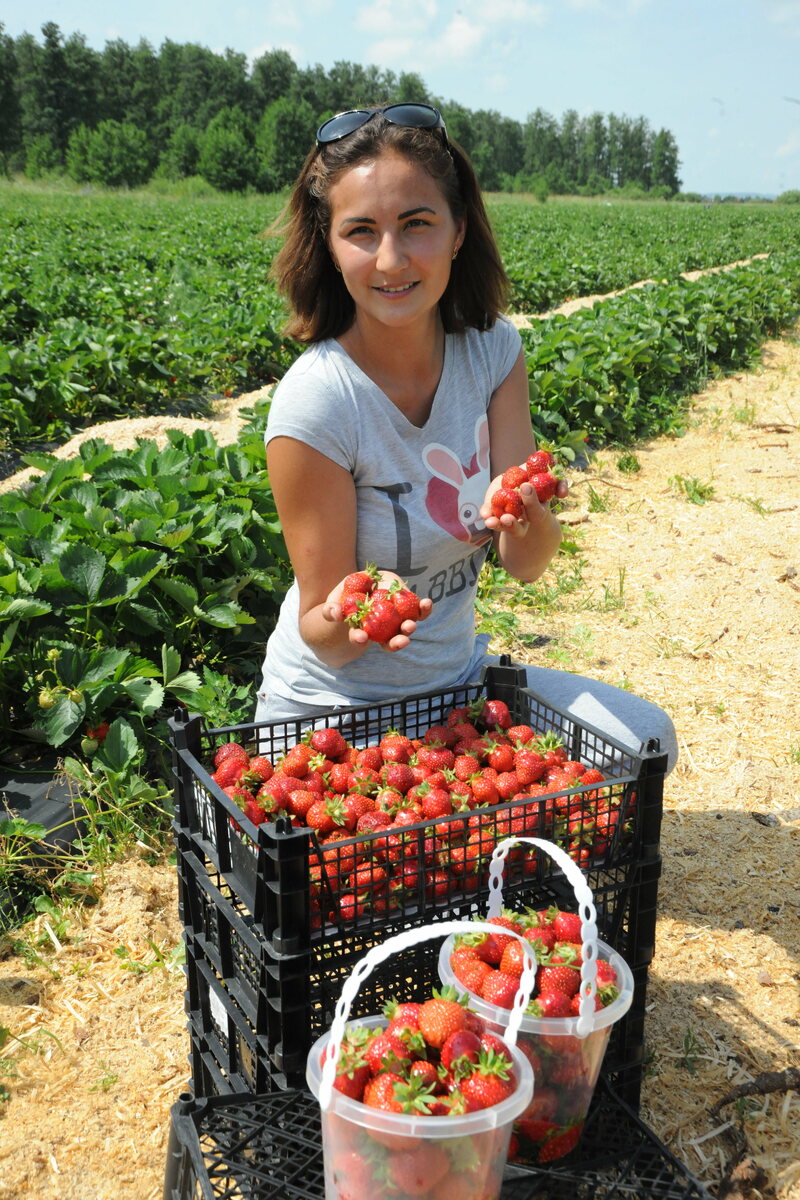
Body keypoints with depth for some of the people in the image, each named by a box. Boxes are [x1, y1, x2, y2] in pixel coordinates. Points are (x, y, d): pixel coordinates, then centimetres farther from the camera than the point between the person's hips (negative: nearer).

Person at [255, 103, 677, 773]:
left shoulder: (493, 351, -7)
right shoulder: (317, 403, -24)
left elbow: (526, 564, -11)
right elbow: (321, 633, -16)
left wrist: (530, 513, -34)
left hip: (458, 678, 6)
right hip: (335, 711, -5)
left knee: (646, 738, -3)